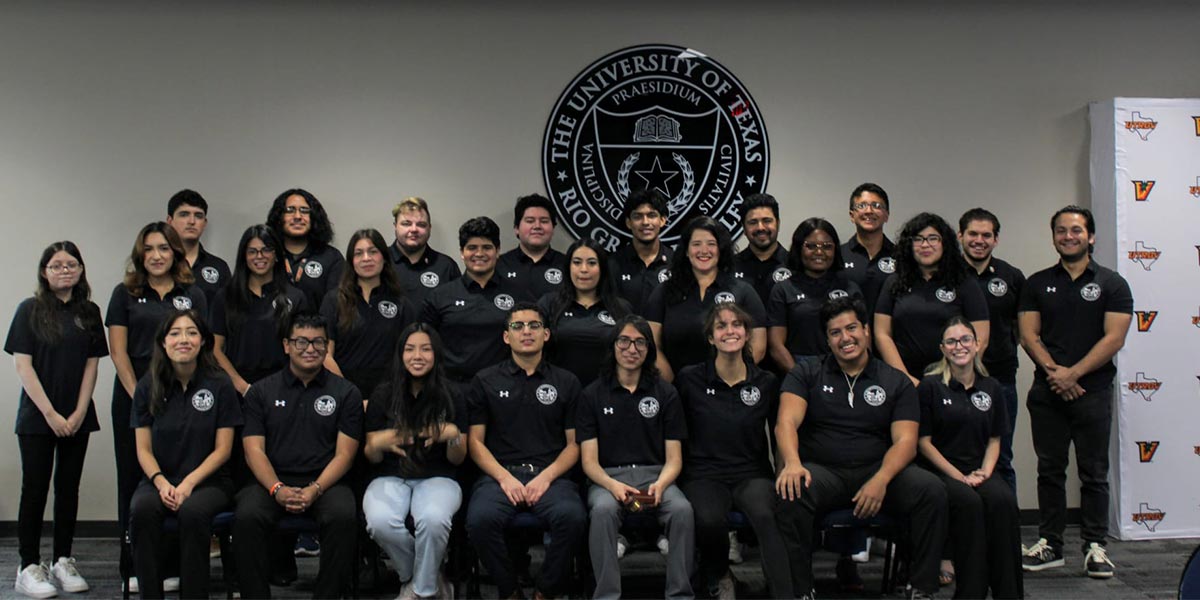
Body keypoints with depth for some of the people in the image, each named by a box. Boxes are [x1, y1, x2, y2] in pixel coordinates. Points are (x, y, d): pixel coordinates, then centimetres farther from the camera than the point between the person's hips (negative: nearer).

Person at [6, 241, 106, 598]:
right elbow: (23, 365, -7)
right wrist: (50, 414, -12)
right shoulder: (30, 310, -2)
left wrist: (79, 413, -5)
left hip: (77, 418, 3)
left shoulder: (89, 312, 7)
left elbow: (91, 365, 6)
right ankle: (28, 568, 5)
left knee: (69, 489, 8)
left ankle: (63, 562, 15)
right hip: (37, 417, -3)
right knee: (35, 490, -1)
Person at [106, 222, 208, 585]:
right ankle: (134, 566, 11)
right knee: (133, 477, 4)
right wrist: (139, 395, -7)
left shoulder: (193, 295, 8)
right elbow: (118, 351, 1)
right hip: (133, 396, 0)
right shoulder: (125, 294, 6)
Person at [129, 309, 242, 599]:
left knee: (193, 511, -35)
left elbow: (222, 449, -2)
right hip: (160, 479, 2)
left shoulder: (219, 385, 0)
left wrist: (188, 483, -14)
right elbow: (143, 449, 5)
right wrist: (162, 483, -14)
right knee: (142, 508, -31)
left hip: (208, 480, -2)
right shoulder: (148, 387, 6)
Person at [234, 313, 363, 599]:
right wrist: (277, 489, -14)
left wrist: (315, 489, -14)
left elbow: (344, 454, 3)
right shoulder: (262, 392, 12)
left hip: (325, 481, -1)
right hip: (272, 481, 1)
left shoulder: (346, 393, 9)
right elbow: (254, 450, 4)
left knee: (344, 516, -33)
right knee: (246, 516, -31)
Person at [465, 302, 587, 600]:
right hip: (500, 473, 0)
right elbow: (476, 441, 10)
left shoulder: (566, 382, 16)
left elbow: (574, 443, 11)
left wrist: (546, 477, -7)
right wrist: (505, 478, -7)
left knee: (572, 517, -33)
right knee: (481, 519, -34)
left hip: (550, 475, 0)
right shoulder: (485, 381, 15)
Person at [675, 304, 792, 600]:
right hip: (704, 475, -1)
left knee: (765, 516, -34)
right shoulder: (689, 379, 3)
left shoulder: (767, 383, 7)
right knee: (709, 520, -33)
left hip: (752, 474, 1)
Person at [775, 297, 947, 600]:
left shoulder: (896, 382, 12)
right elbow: (786, 422, -5)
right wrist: (792, 463, -28)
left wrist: (881, 480, -20)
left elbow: (905, 441, 1)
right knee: (791, 492, -34)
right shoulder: (806, 375, 11)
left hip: (878, 470, 1)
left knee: (931, 489, -27)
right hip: (822, 471, -1)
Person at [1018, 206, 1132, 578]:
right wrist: (1053, 371, -12)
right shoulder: (1037, 284, 10)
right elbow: (1028, 335, 3)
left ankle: (1094, 547, 9)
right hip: (1047, 392, 2)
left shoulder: (1112, 284, 3)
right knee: (1050, 470, 7)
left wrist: (1073, 374, -14)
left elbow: (1114, 338, -6)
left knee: (1094, 473, 2)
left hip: (1092, 390, -2)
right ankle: (1049, 545, 14)